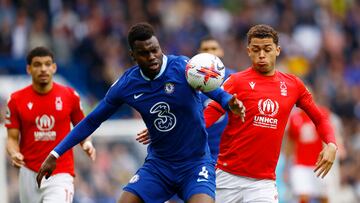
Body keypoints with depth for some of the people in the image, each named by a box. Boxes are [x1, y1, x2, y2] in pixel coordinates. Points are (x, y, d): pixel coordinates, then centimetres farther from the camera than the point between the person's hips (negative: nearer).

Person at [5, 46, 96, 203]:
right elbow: (12, 138, 3)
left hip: (60, 174, -2)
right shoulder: (16, 100, 0)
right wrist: (14, 154, -18)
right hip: (29, 174, 2)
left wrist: (86, 143, -7)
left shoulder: (70, 96, 1)